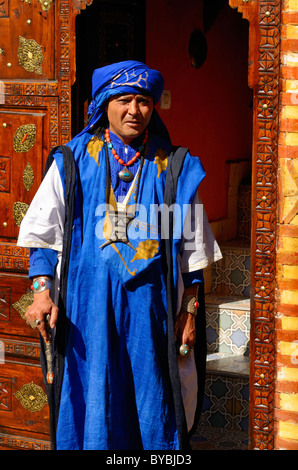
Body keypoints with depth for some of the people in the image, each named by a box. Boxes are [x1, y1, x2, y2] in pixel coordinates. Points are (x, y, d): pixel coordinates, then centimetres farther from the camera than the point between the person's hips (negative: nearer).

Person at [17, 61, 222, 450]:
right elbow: (43, 236, 6)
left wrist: (190, 312, 5)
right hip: (86, 309, 0)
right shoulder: (72, 164, 5)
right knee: (90, 408, 4)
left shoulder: (174, 169, 5)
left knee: (154, 410, 5)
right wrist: (42, 290, -7)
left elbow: (192, 250, 8)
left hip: (150, 310, 0)